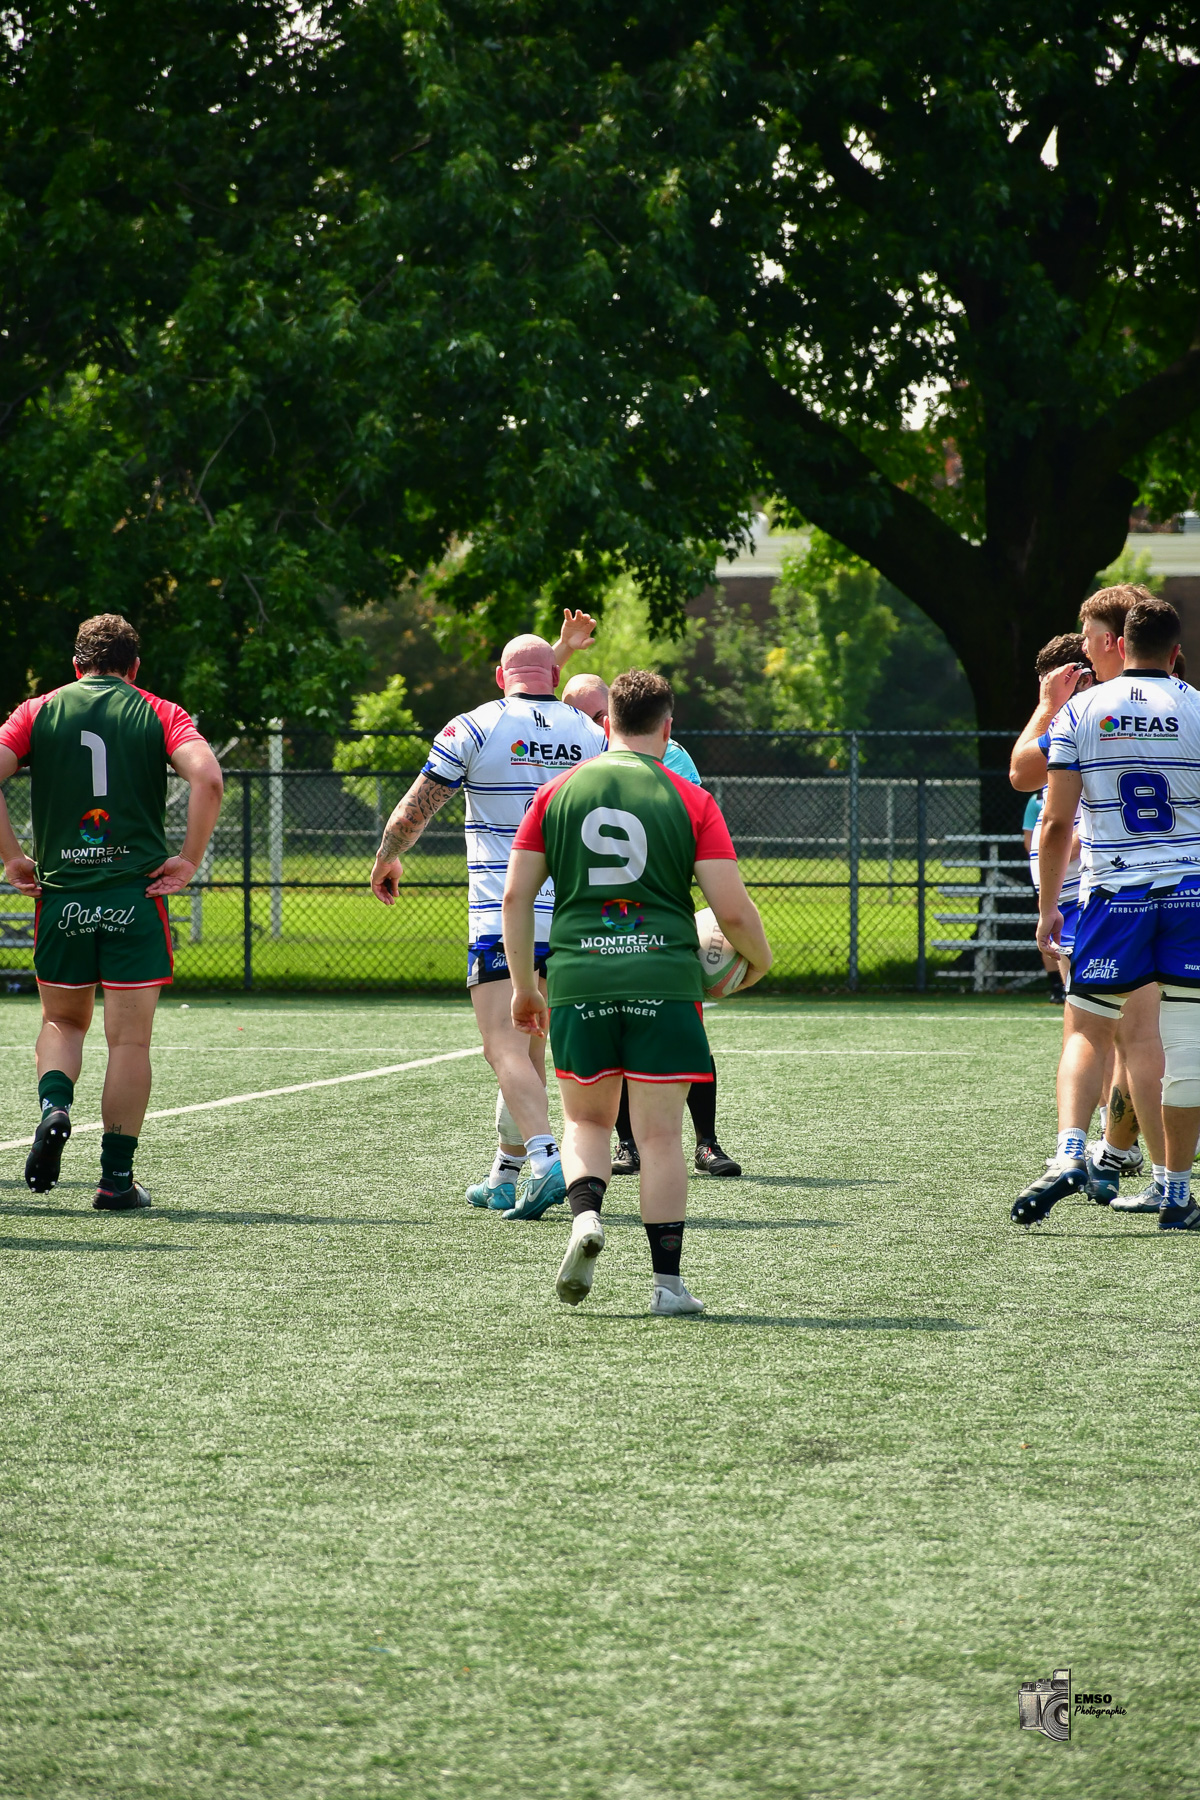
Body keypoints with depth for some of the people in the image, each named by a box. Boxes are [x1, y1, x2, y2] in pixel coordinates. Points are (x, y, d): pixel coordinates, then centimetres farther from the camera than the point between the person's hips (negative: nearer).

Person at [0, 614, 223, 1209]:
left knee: (62, 1020, 19)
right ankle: (117, 1178, 3)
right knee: (129, 1041, 4)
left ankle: (54, 1105, -9)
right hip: (137, 892, -1)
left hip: (60, 892, 1)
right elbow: (207, 778, -14)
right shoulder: (160, 714, 3)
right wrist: (189, 860, -7)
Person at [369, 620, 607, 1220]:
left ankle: (545, 1158, -32)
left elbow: (412, 813, 0)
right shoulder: (591, 735, 9)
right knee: (529, 1046, 16)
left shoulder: (474, 728, -3)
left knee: (506, 1048, -12)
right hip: (574, 917, 5)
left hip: (501, 917, -5)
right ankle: (506, 1175, 22)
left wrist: (386, 858, 18)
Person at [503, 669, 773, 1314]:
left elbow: (515, 896, 7)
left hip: (577, 981, 2)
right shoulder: (691, 801, 0)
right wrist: (759, 959, 16)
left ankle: (585, 1215, -9)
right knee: (659, 1134, 3)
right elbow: (733, 910, -4)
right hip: (663, 980, -2)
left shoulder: (557, 793, 7)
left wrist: (523, 985, 16)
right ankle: (667, 1280, 2)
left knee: (587, 1119, 18)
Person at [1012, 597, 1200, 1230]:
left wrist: (1048, 905, 9)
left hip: (1114, 891, 0)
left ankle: (1069, 1153, -16)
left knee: (1087, 1033, 8)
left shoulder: (1079, 712, 2)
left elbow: (1056, 823, 1)